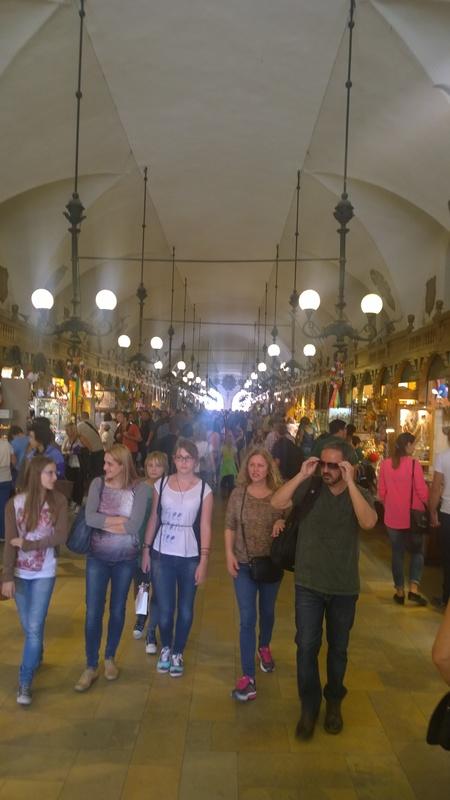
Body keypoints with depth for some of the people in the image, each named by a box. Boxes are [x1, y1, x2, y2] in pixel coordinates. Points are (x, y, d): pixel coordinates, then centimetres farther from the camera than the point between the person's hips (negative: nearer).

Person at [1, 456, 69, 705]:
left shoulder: (58, 501, -8)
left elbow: (60, 537, -15)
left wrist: (27, 544, -15)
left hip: (44, 573, -1)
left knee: (35, 627, -4)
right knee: (28, 627, 14)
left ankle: (25, 683, 9)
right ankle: (36, 657, 43)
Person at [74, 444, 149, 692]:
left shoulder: (139, 488, -13)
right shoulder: (98, 483, -6)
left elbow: (134, 526, -21)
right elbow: (89, 518, -17)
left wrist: (104, 522, -14)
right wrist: (120, 520, -20)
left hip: (126, 558, -1)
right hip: (98, 556, 1)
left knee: (117, 609, 14)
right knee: (93, 611, 2)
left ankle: (110, 658, 35)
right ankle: (91, 666, 19)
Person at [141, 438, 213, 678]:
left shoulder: (204, 490, -4)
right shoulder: (161, 484, 1)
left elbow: (205, 527, -4)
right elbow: (153, 519, 6)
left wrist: (204, 560, -7)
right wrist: (146, 549, 5)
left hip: (190, 557, 0)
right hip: (162, 555, 1)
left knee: (185, 609, 10)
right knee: (164, 610, 3)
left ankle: (178, 653, 32)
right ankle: (165, 647, 31)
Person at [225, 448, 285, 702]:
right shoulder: (238, 493, -6)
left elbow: (290, 521, 0)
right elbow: (229, 526, -1)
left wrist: (282, 523, -22)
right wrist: (229, 554, -9)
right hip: (244, 564, -1)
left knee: (267, 611, 21)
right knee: (247, 619, -2)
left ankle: (264, 647, 50)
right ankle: (248, 676, 3)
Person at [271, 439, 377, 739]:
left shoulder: (360, 494, -7)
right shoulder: (311, 489, -8)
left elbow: (368, 522, -28)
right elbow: (277, 503, -20)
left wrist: (349, 482, -30)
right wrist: (302, 475, -25)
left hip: (344, 587, 1)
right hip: (308, 585, 0)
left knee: (338, 648, 16)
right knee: (307, 647, 3)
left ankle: (334, 703, 39)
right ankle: (309, 707, 23)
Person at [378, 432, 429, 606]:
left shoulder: (385, 464, -3)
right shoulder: (413, 464, -15)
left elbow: (381, 491, 2)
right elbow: (422, 491, -12)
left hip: (392, 516, 3)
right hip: (412, 515, -3)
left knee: (397, 553, 13)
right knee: (417, 551, 14)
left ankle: (399, 591, 19)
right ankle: (414, 587, 2)